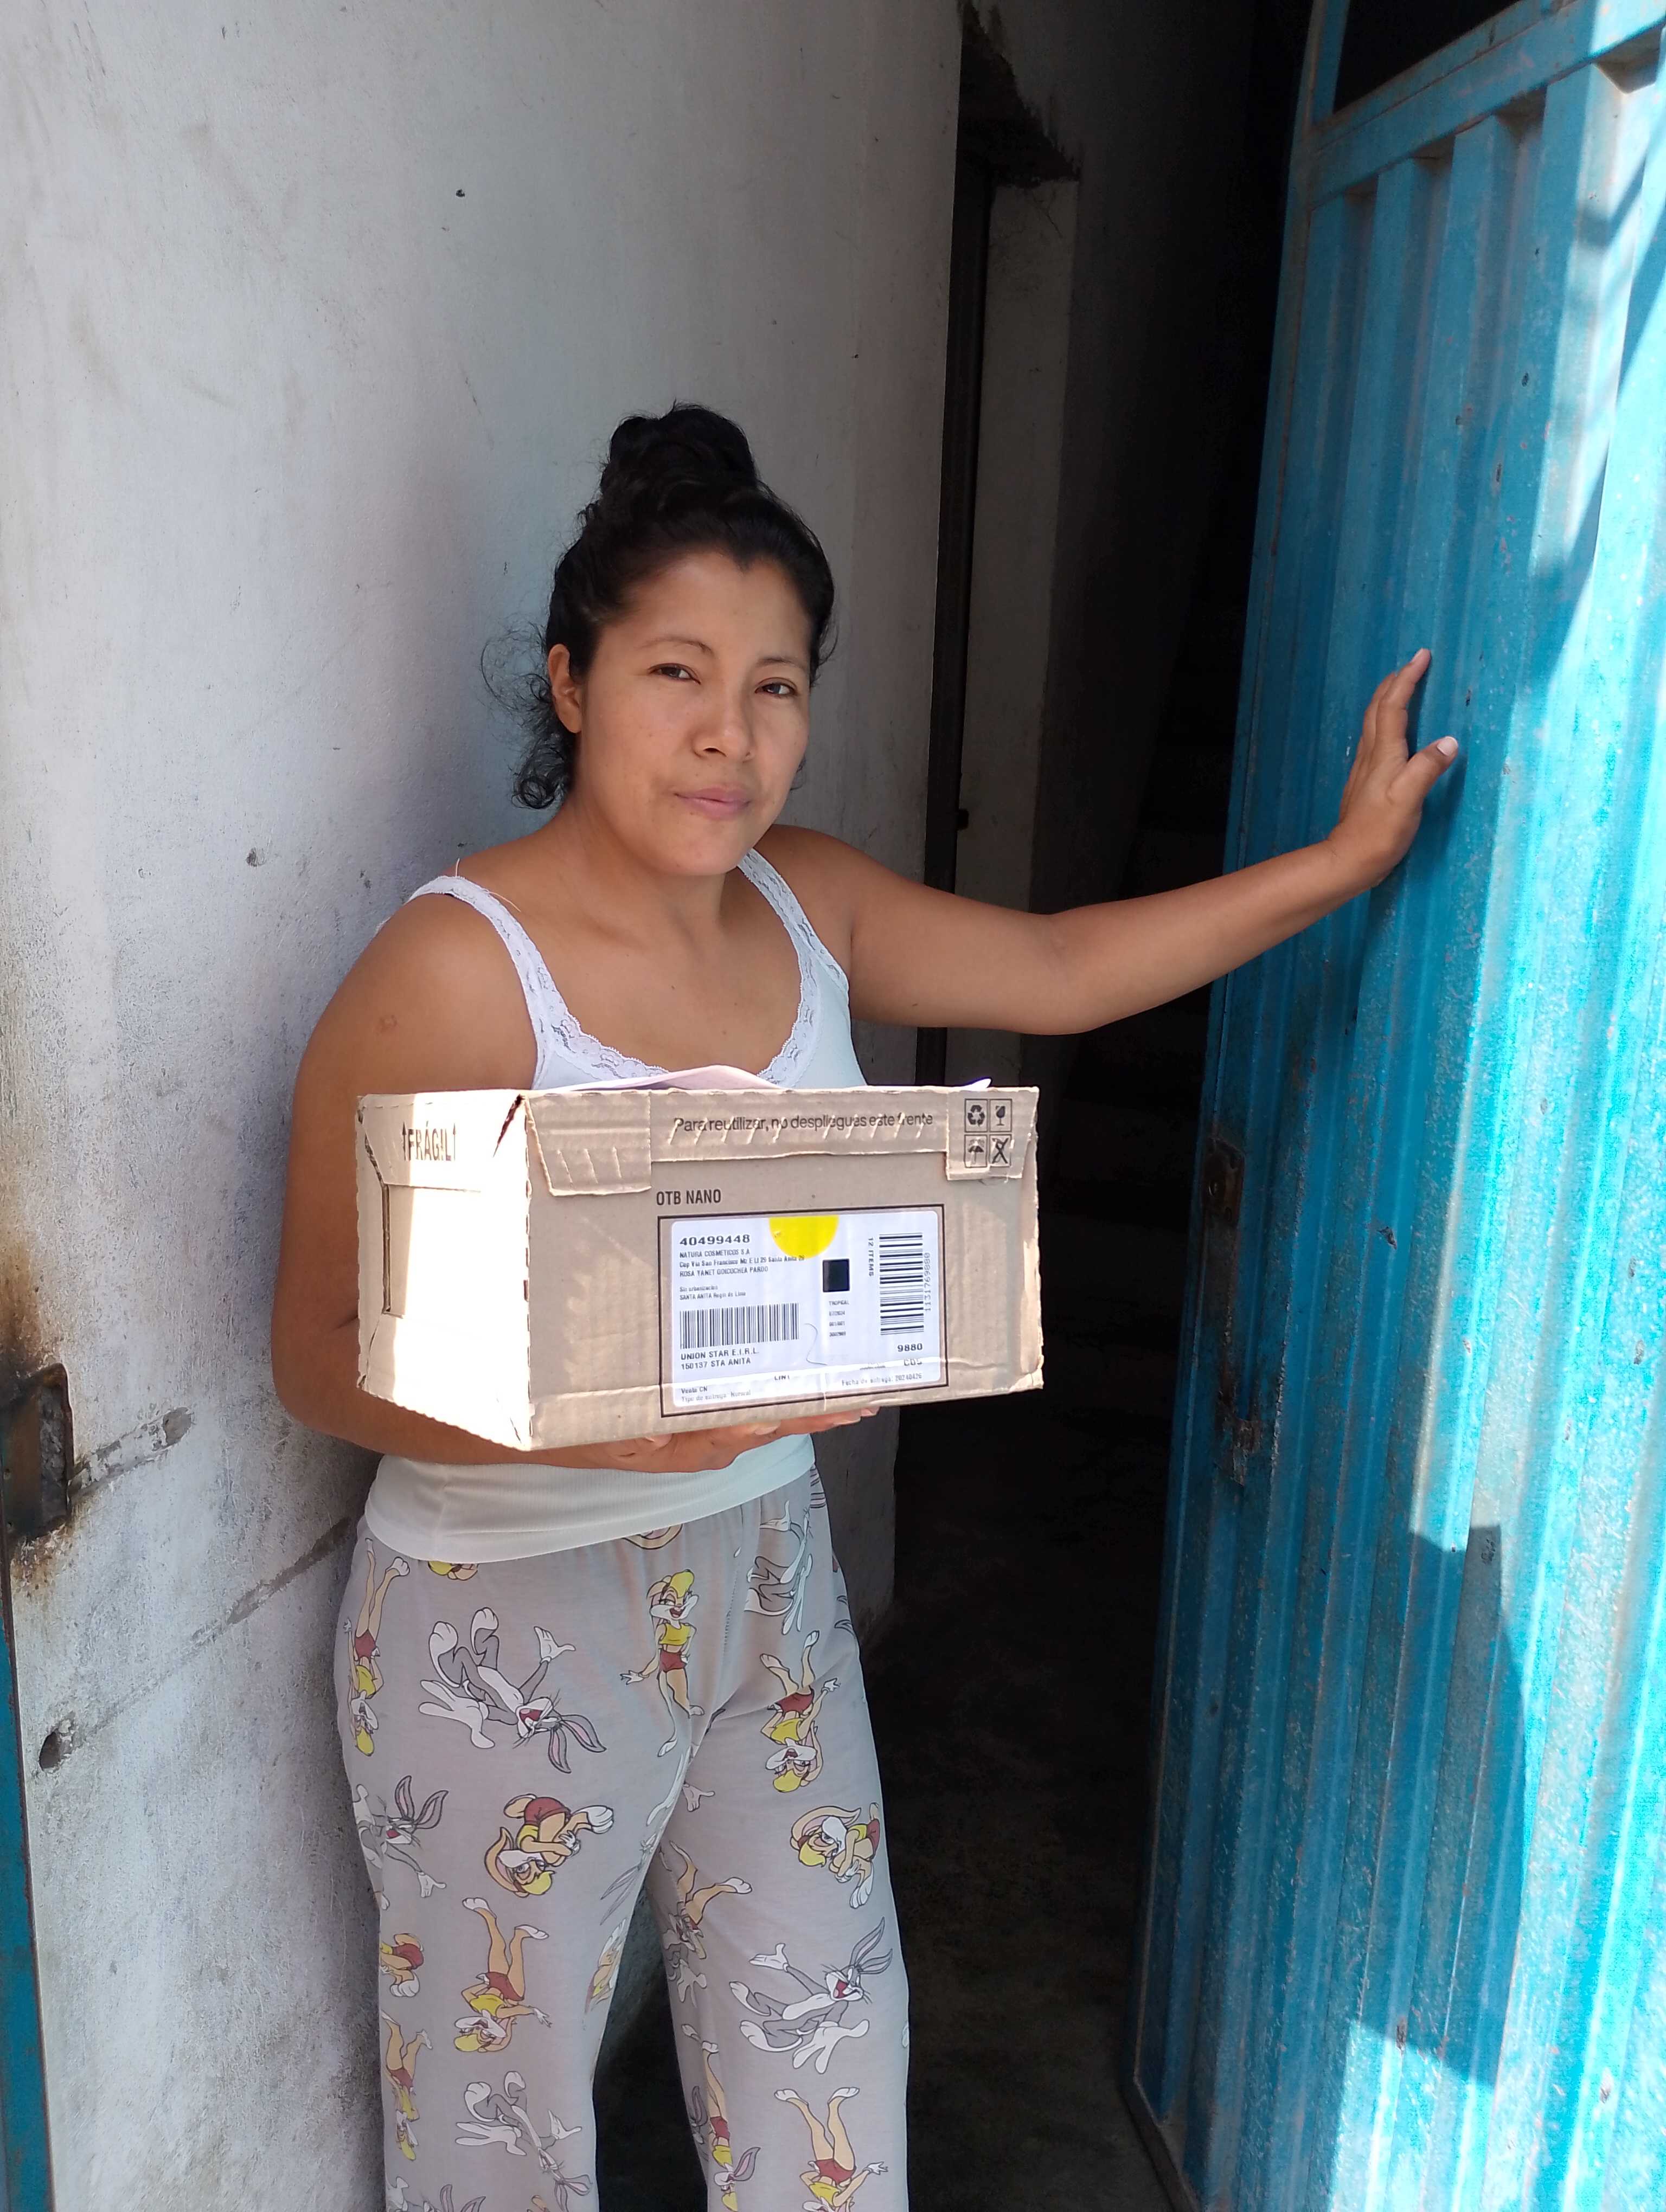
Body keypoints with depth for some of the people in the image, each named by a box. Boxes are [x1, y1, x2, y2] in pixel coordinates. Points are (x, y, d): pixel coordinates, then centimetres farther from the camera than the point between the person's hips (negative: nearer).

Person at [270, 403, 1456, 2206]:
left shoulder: (805, 904, -3)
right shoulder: (454, 972, -23)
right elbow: (325, 1354, -19)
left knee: (826, 2038, 24)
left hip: (765, 1567, 6)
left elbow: (1056, 970, 8)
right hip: (510, 1610, -6)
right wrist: (599, 1415, -35)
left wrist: (1345, 856, 7)